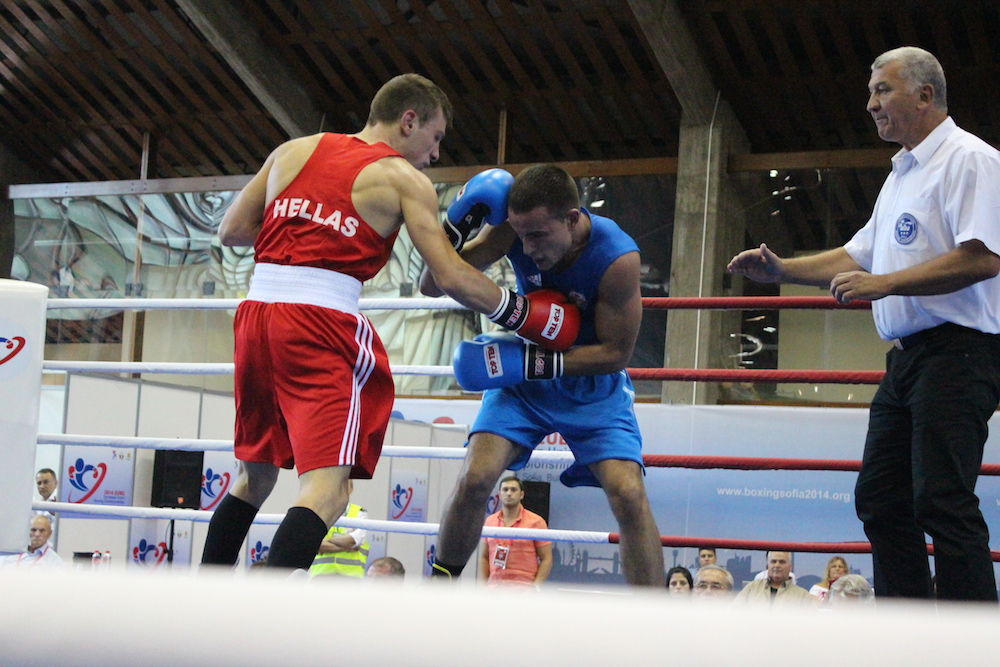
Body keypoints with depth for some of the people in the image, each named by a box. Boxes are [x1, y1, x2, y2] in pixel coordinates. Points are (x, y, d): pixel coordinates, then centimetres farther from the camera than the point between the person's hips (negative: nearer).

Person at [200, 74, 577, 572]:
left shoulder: (293, 151, 18)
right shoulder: (404, 179, 3)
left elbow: (231, 230, 18)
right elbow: (451, 278, -3)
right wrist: (522, 315, 9)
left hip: (257, 310, 6)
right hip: (323, 321, -6)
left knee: (255, 475, 23)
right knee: (326, 488, -9)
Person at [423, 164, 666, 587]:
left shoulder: (618, 258, -30)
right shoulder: (513, 231, -21)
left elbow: (615, 353, -22)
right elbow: (431, 286, -16)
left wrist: (541, 363, -31)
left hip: (593, 384, -2)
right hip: (524, 375, 2)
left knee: (629, 495, -17)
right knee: (474, 479, -14)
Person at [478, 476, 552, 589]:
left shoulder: (536, 522, 0)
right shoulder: (490, 521, 12)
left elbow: (546, 559, -2)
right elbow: (484, 557, 16)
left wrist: (535, 587, -11)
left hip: (522, 590, -4)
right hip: (494, 588, 4)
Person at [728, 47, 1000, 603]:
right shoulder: (902, 177, 24)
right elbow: (859, 256, 31)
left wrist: (885, 284, -20)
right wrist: (782, 271, 19)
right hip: (908, 356, 10)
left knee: (942, 501, -17)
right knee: (880, 498, 8)